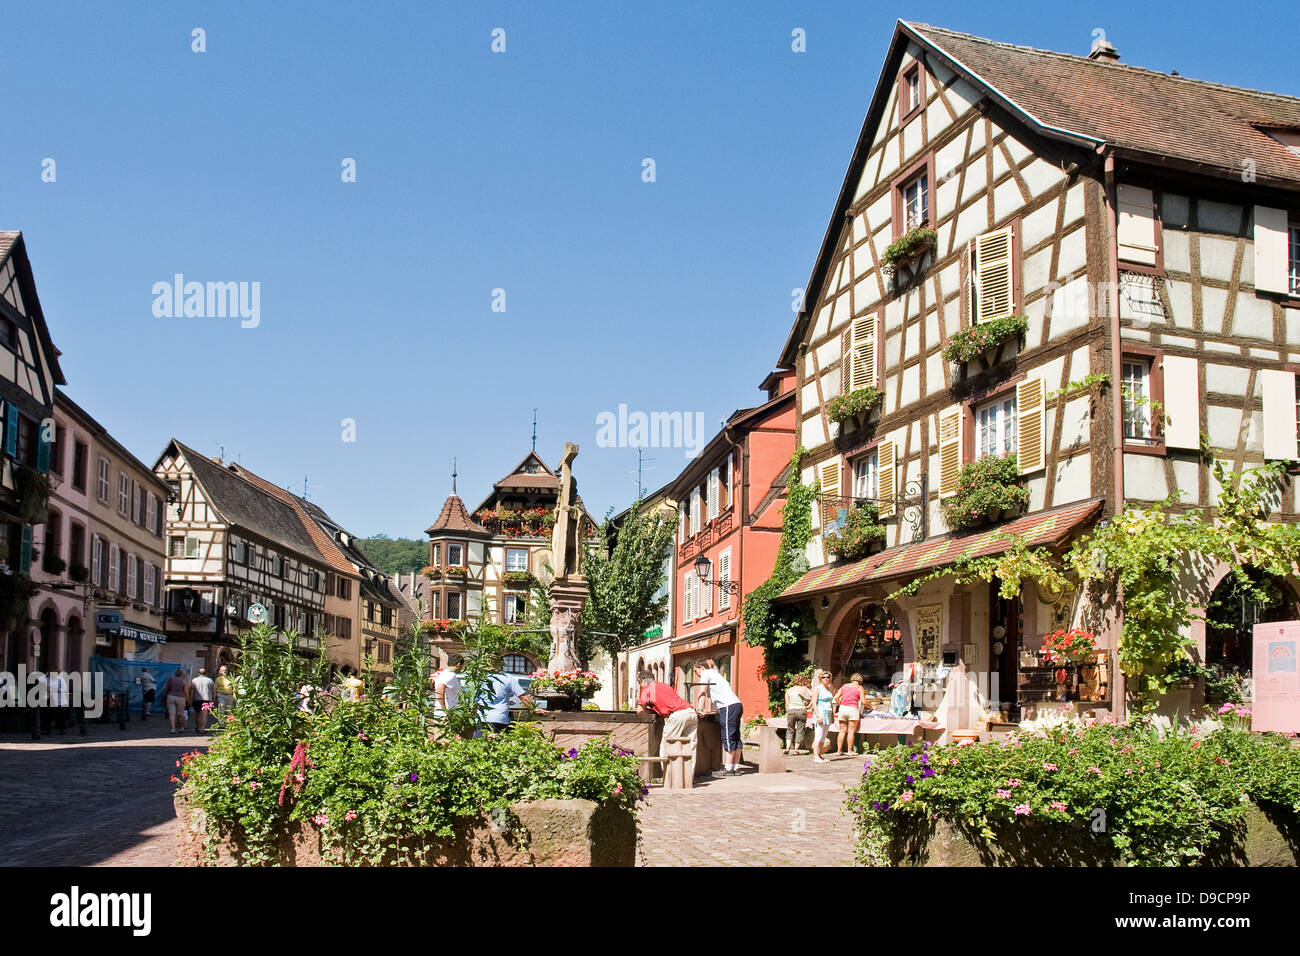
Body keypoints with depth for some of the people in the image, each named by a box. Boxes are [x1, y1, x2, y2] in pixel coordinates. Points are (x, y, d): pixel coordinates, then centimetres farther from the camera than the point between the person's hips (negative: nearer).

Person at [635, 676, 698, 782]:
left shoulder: (647, 688, 12)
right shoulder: (664, 685, 32)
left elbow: (640, 710, 8)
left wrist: (648, 709, 26)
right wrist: (654, 707, 36)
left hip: (676, 715, -7)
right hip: (692, 712, 7)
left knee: (666, 747, 2)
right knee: (690, 748, 10)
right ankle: (689, 777, 10)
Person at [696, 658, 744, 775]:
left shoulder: (706, 673, 3)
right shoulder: (714, 673, 28)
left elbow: (703, 692, -3)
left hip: (729, 706, -9)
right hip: (737, 705, 9)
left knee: (728, 738, -9)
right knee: (735, 737, 8)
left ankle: (728, 768, -10)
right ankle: (736, 767, 9)